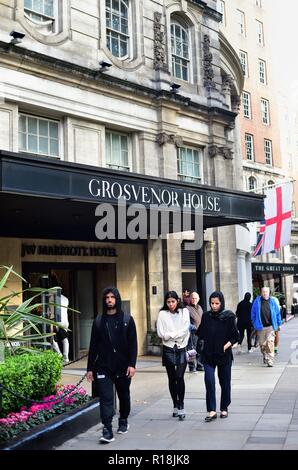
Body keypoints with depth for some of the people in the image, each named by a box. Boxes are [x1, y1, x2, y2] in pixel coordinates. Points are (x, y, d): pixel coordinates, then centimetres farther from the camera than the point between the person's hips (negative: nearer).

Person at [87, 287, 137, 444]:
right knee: (106, 398, -7)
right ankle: (107, 430, -6)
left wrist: (132, 364, -13)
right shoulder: (99, 320, 5)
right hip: (103, 367, 0)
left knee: (124, 396, 15)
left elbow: (133, 343, -2)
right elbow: (93, 346, 7)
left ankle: (123, 422, 35)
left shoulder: (127, 319, 1)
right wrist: (90, 368, 4)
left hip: (123, 366, 0)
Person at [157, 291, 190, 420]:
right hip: (168, 349, 1)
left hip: (181, 348, -1)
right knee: (172, 379, 8)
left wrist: (171, 334, -9)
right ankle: (175, 406, 20)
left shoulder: (184, 311, 2)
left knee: (180, 377, -11)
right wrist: (177, 335, -8)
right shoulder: (162, 314, 0)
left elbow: (185, 329, -7)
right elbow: (161, 333, -6)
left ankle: (181, 407, -4)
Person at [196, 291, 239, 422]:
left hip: (224, 355, -1)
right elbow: (200, 334, 14)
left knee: (225, 382, 9)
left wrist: (225, 346, -11)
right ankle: (212, 411, -8)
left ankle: (224, 408, 26)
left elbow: (235, 336, -2)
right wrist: (202, 344, 3)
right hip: (208, 355, 1)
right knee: (209, 380, -12)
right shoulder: (206, 316, 1)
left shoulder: (228, 317, -6)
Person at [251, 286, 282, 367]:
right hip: (260, 327, 1)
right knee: (262, 344, 10)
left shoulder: (272, 301, 2)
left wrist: (278, 324, 10)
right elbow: (253, 313, 7)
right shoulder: (257, 301, 1)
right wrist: (254, 324, 4)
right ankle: (265, 357, 31)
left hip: (270, 327, -1)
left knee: (270, 343, -11)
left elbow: (277, 313, 10)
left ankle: (270, 361, -8)